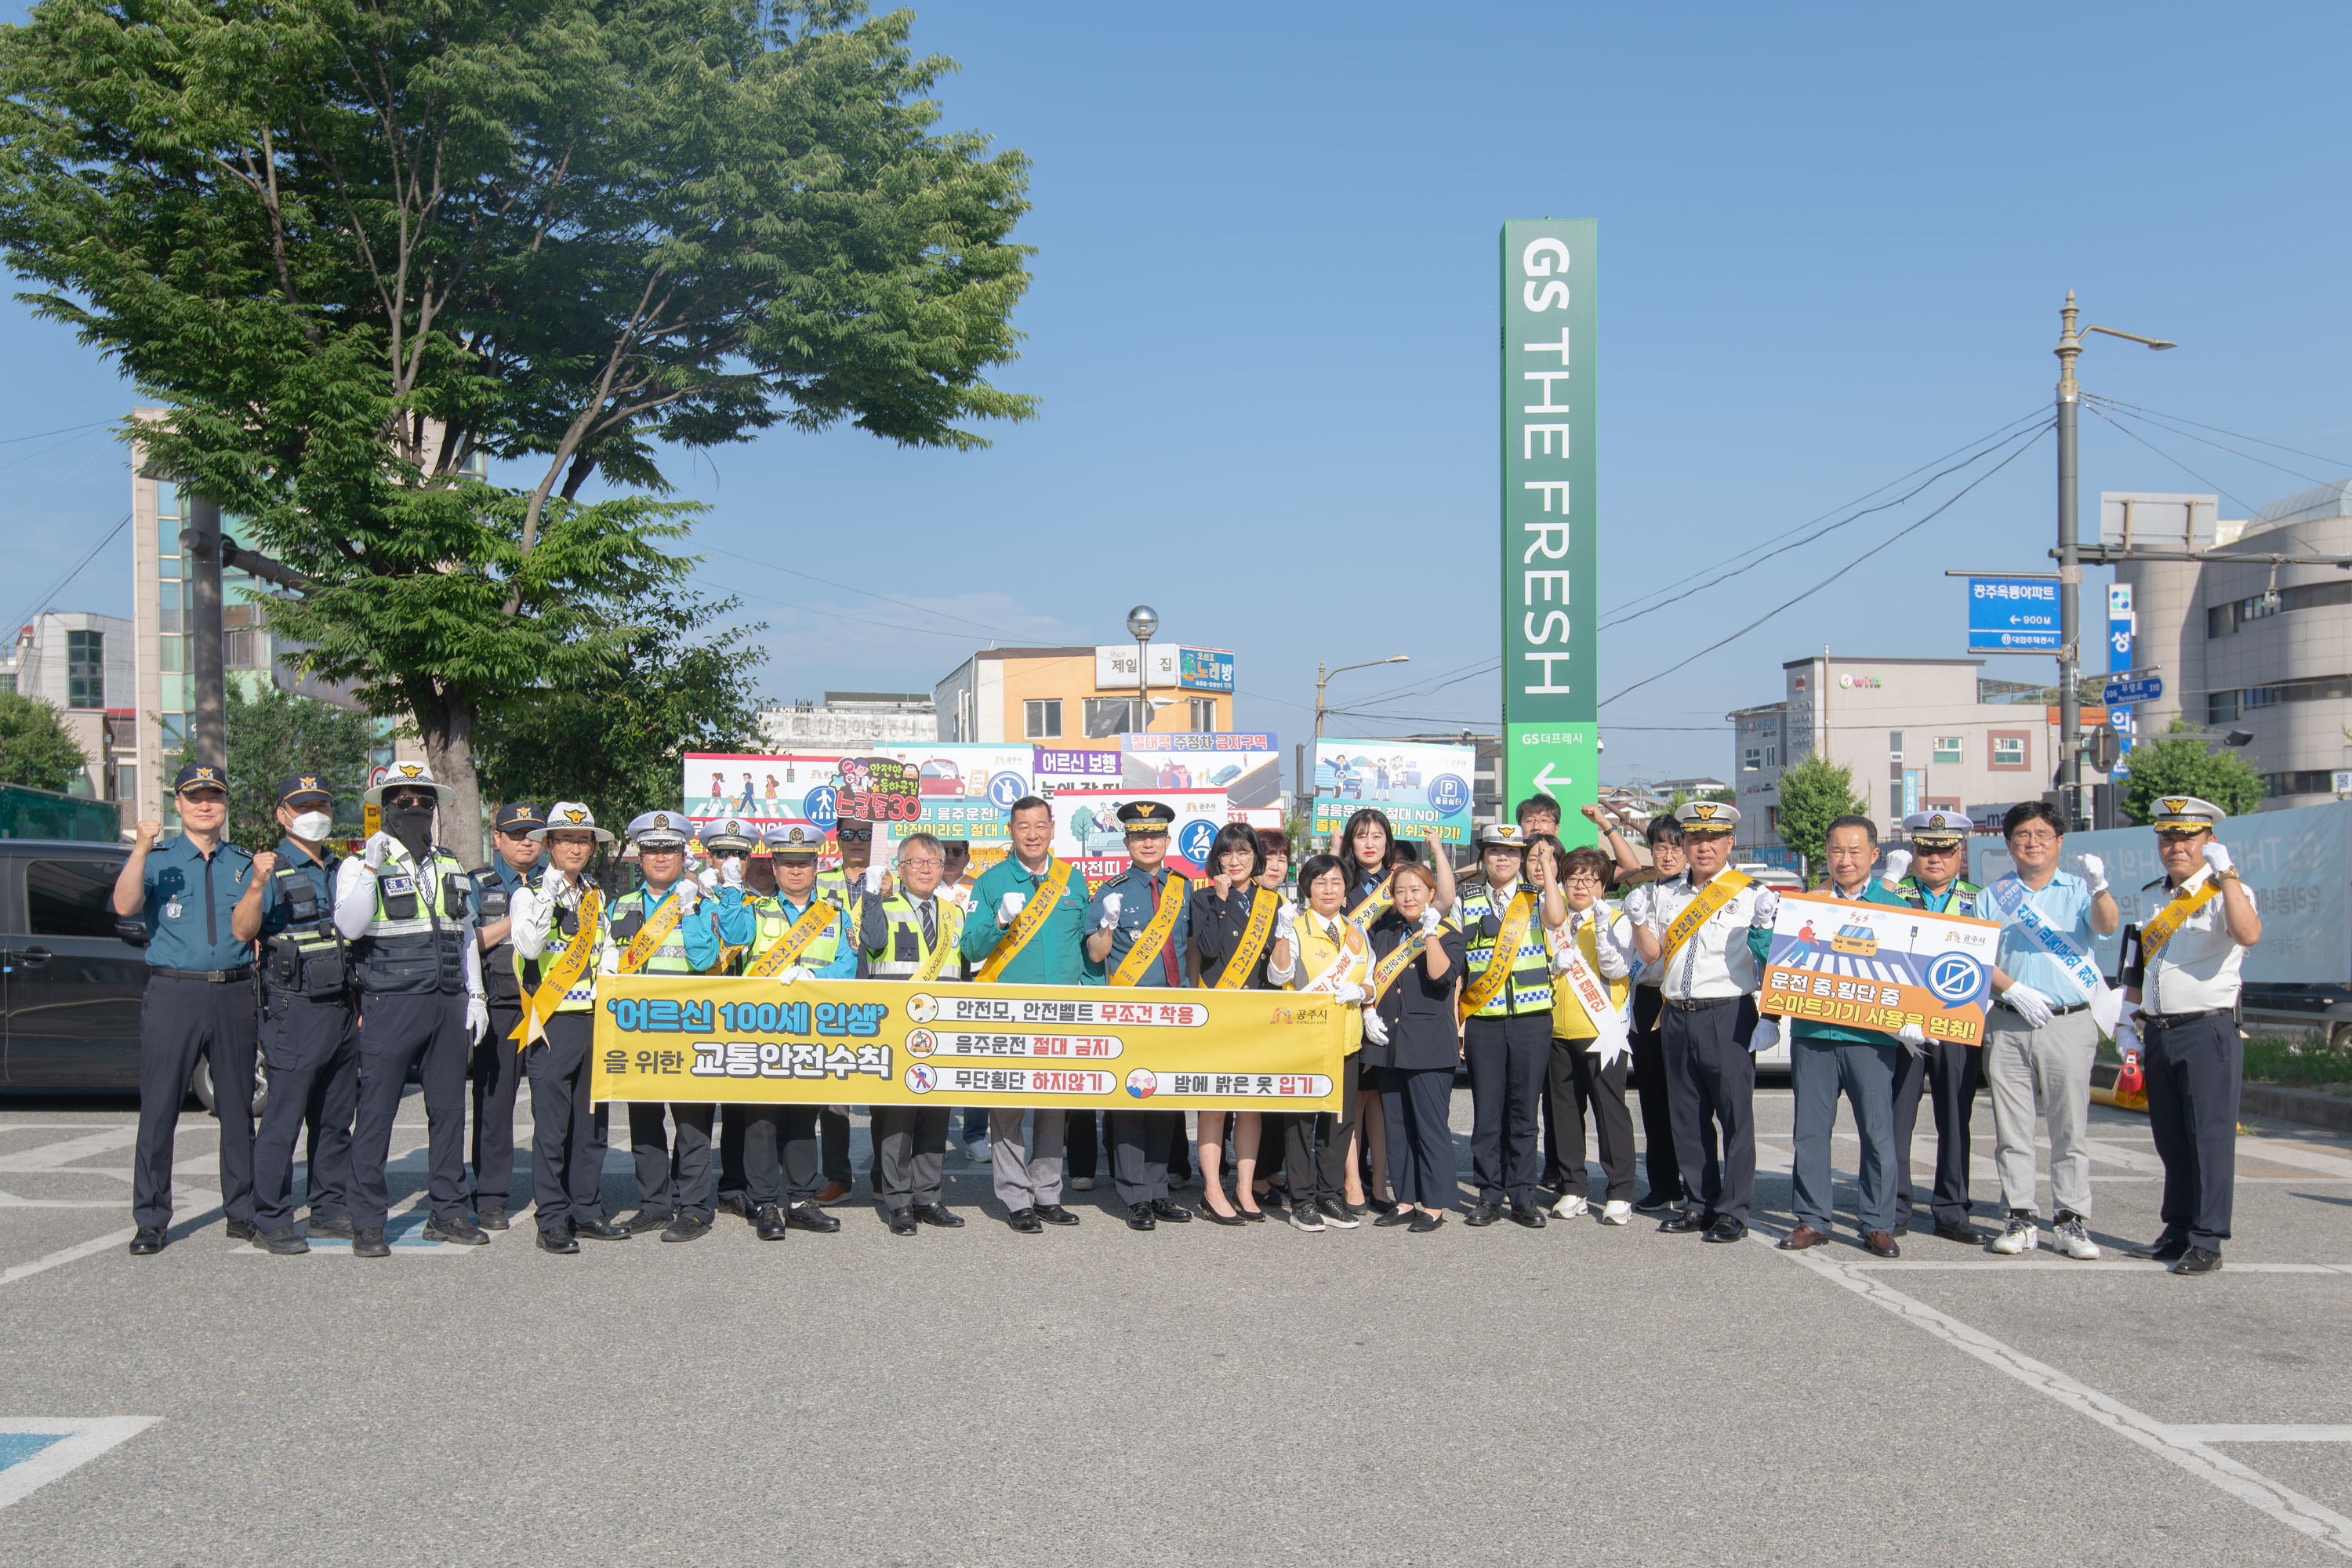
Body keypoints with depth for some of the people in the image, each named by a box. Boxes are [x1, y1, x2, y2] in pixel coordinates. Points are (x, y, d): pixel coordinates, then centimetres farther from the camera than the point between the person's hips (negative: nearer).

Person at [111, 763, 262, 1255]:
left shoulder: (241, 863, 15)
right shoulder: (157, 859, 7)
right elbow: (125, 906, -13)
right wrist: (141, 849, -22)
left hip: (233, 993, 3)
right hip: (173, 992, -2)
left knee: (238, 1107, 6)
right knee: (159, 1108, -3)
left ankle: (242, 1211, 14)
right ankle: (150, 1221, 4)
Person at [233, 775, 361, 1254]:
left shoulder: (340, 870, 17)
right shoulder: (273, 870, -4)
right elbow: (242, 930, -18)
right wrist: (257, 886, -35)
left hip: (342, 1009, 7)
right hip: (294, 1011, -7)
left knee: (336, 1119, 12)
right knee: (283, 1119, -6)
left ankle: (331, 1210, 20)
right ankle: (271, 1223, -2)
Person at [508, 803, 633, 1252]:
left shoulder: (597, 898, 17)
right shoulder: (528, 893, -1)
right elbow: (528, 947, -18)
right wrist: (548, 896, -22)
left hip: (596, 1021, 6)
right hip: (553, 1023, -6)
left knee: (593, 1123, 9)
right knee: (551, 1126, -5)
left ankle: (587, 1211, 18)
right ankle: (552, 1220, 1)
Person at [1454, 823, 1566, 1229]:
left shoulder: (1537, 895, 6)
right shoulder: (1465, 902, 8)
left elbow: (1557, 918, -18)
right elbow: (1453, 965, 8)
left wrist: (1546, 867, -12)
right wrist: (1453, 1021, 2)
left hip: (1532, 1018, 0)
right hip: (1482, 1023, 1)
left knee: (1523, 1110, 4)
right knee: (1486, 1111, 3)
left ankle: (1523, 1196, 13)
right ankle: (1489, 1196, 13)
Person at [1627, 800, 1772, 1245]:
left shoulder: (1752, 893, 1)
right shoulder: (1665, 893, 15)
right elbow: (1652, 954, 15)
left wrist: (1771, 923, -18)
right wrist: (1639, 920, -2)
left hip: (1728, 1015, -5)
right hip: (1677, 1018, 5)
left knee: (1735, 1115, -3)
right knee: (1688, 1116, 10)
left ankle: (1733, 1210, 5)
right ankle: (1701, 1203, 21)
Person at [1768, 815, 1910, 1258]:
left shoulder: (1895, 907, 5)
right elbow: (1776, 961, 12)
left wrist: (1911, 1021, -10)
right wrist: (1761, 927, -6)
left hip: (1872, 1035, -2)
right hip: (1811, 1033, 2)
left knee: (1878, 1130, 0)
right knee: (1810, 1129, 6)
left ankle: (1878, 1225, 11)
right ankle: (1812, 1220, 15)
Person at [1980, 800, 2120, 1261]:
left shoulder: (2078, 891, 8)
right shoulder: (1994, 895, 13)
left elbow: (2107, 926, -12)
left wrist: (2099, 889, -33)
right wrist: (2014, 990, -10)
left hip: (2070, 1021, -2)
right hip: (2008, 1025, 2)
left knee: (2071, 1127, -2)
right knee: (2012, 1127, 2)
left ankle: (2070, 1222, 4)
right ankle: (2021, 1219, 9)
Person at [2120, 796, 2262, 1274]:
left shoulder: (2226, 893, -6)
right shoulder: (2151, 897, 15)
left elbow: (2248, 935, -29)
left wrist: (2226, 873, -31)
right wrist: (2128, 1023, 19)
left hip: (2208, 1032, -7)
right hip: (2158, 1033, 7)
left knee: (2210, 1137, -4)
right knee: (2170, 1140, 12)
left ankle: (2207, 1241, 0)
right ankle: (2178, 1231, 21)